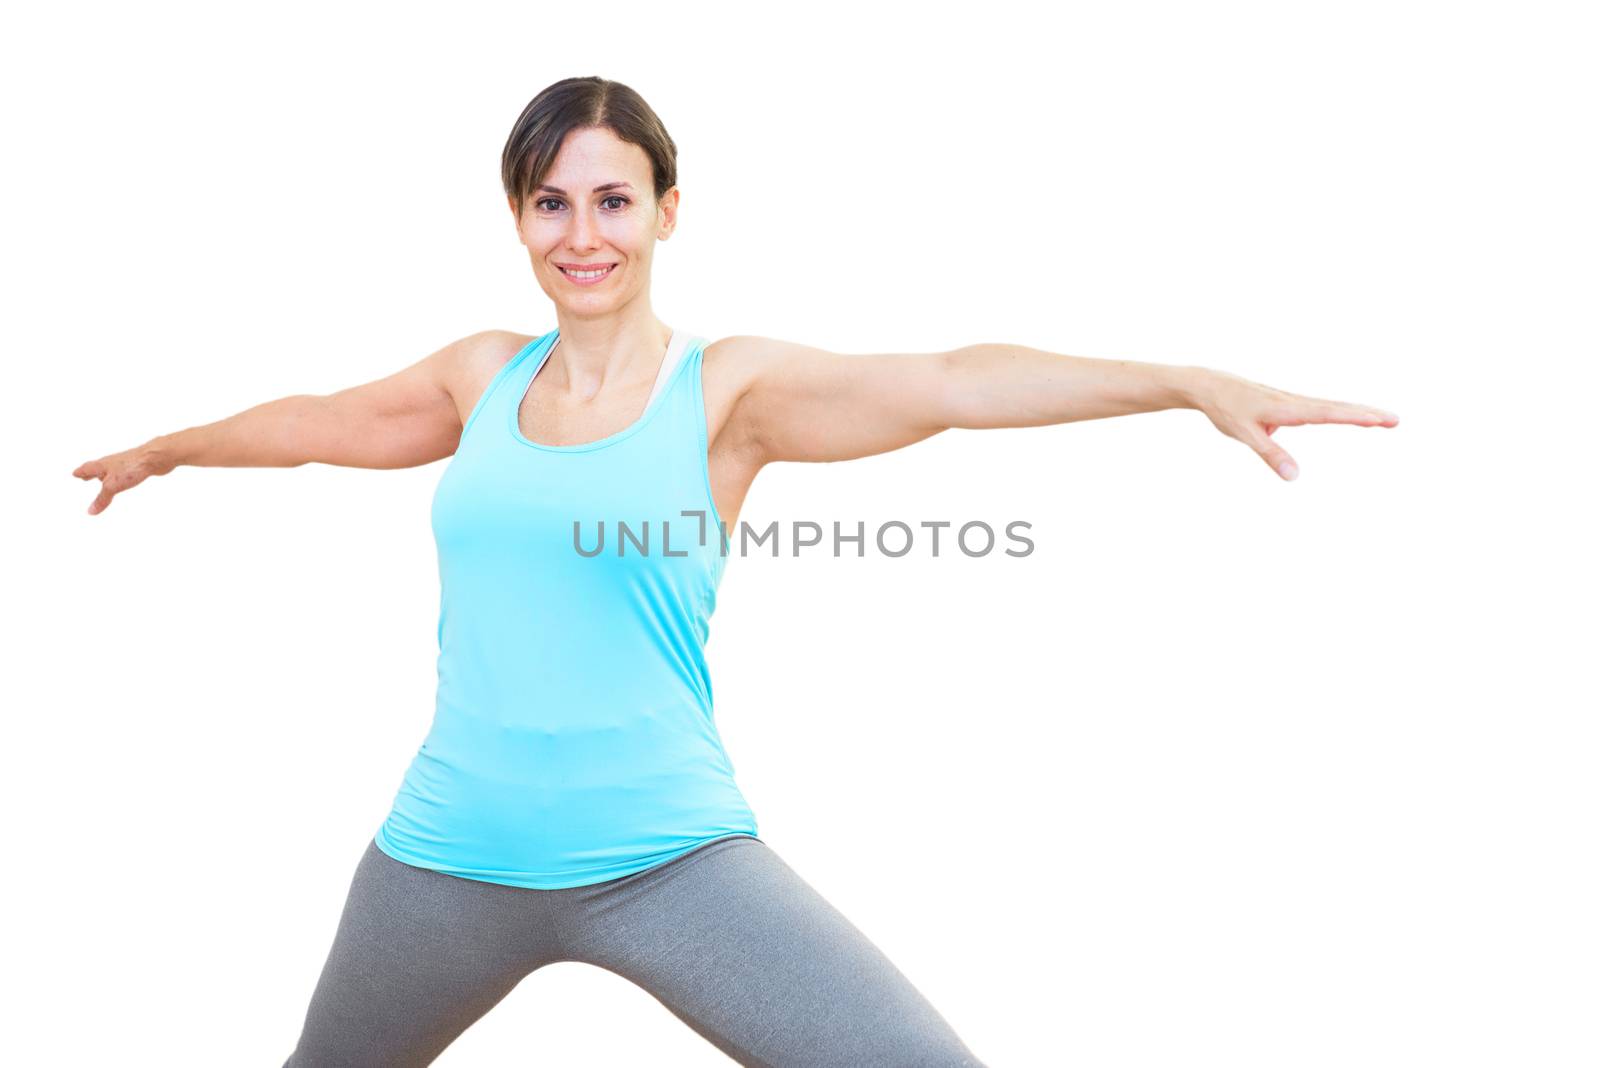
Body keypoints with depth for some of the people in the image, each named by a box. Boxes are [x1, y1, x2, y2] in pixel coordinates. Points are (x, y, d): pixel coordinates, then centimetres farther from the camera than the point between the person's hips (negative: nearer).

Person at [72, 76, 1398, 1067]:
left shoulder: (728, 388, -5)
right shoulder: (483, 376, 6)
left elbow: (954, 381, -19)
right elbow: (321, 418, 24)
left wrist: (1195, 381, -31)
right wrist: (162, 450, 41)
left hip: (666, 858, -3)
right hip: (447, 857, 4)